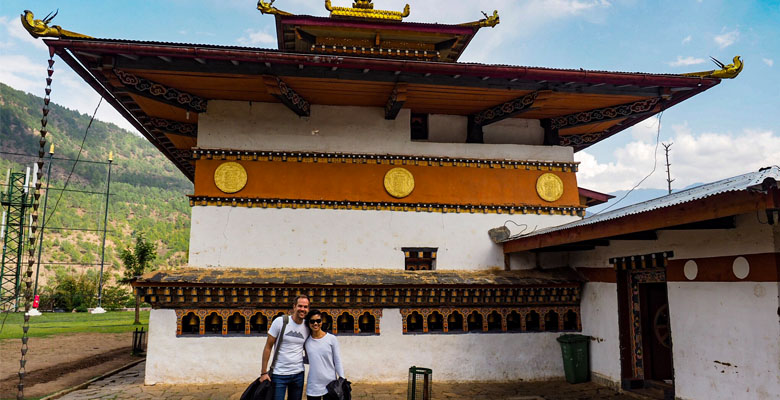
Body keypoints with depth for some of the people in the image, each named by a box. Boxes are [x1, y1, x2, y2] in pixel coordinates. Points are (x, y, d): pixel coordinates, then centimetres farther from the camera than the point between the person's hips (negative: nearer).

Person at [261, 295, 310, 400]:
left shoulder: (307, 327, 2)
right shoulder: (280, 321, -9)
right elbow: (268, 347, -6)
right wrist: (264, 372, -8)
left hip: (298, 374, 4)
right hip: (279, 374, -4)